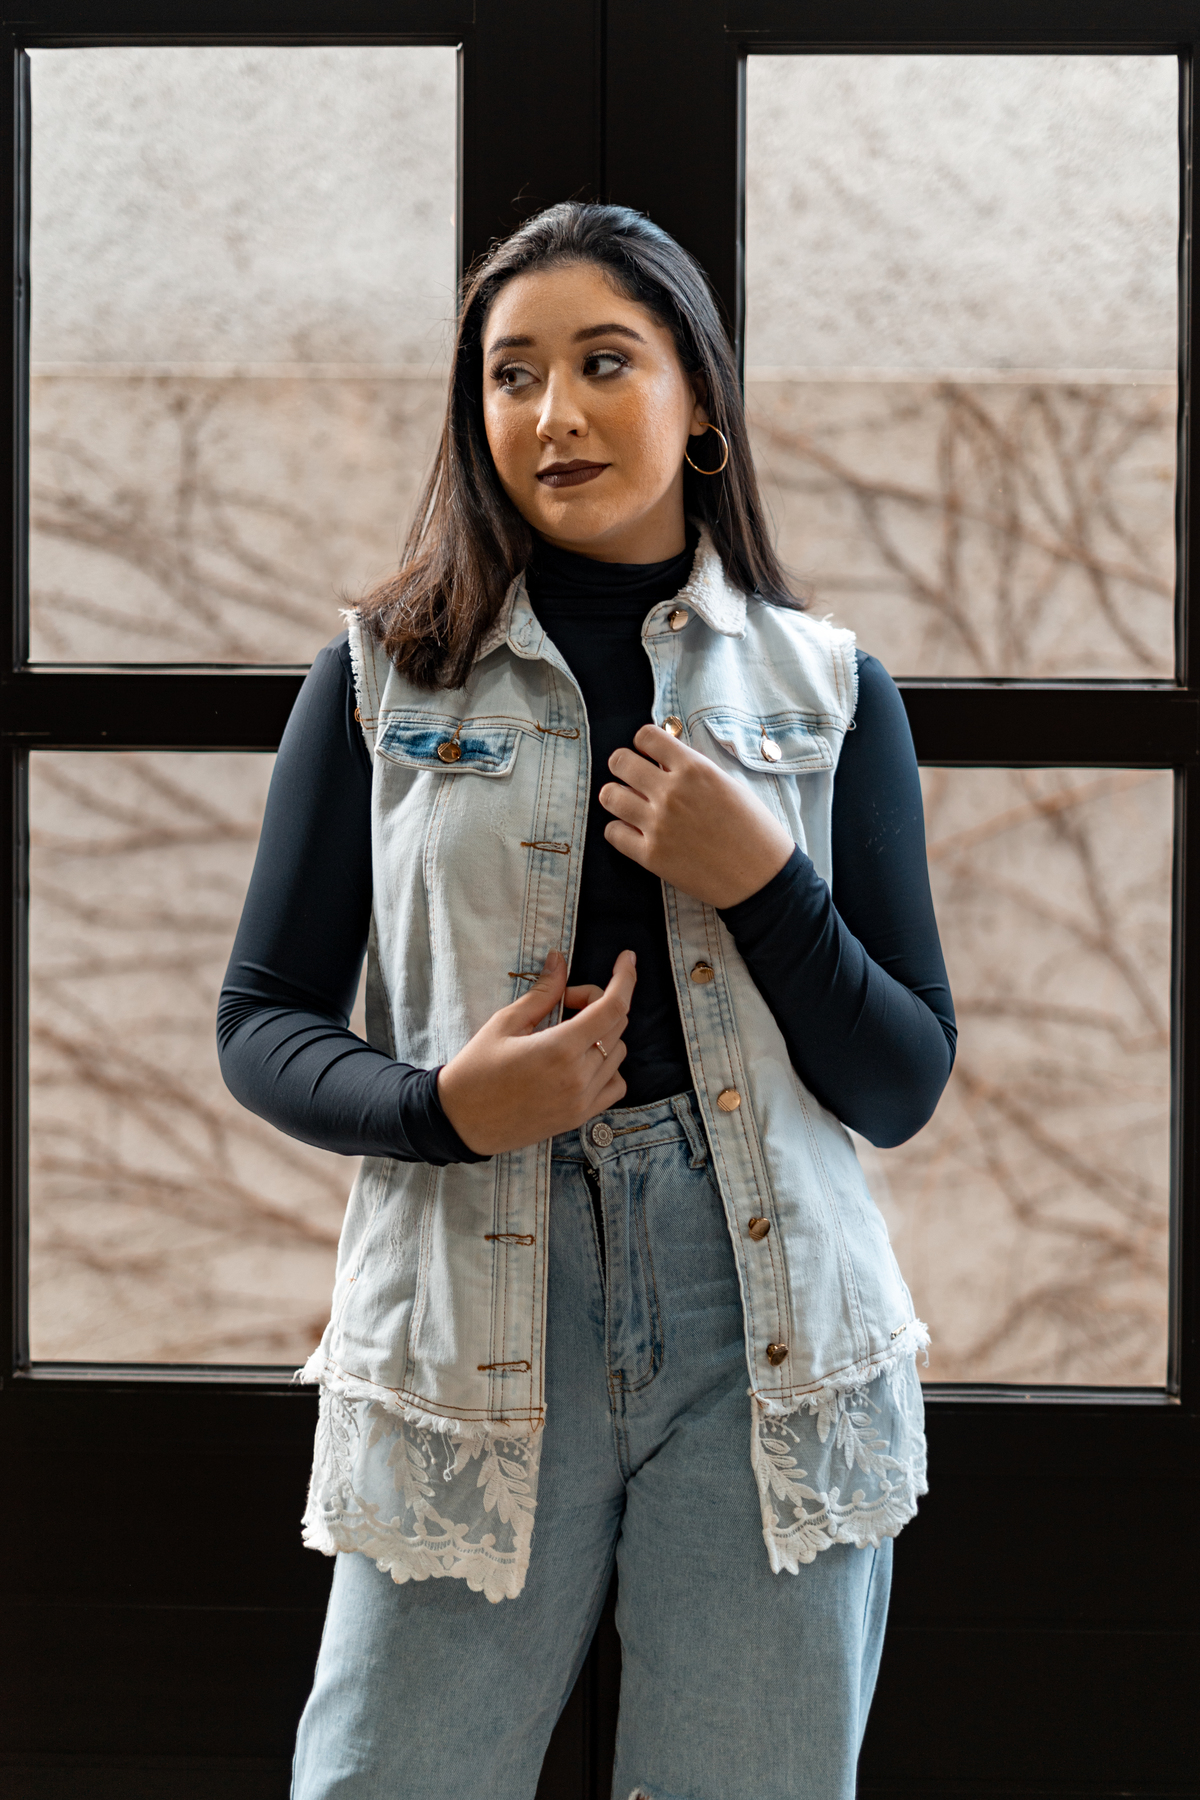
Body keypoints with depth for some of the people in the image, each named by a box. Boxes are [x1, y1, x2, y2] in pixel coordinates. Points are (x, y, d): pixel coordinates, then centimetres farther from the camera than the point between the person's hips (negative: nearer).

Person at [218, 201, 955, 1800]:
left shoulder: (827, 688, 7)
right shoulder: (383, 675, 5)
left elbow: (904, 1090, 6)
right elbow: (263, 1023, 6)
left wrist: (765, 880, -10)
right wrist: (445, 1104, -13)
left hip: (768, 1326, 1)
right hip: (471, 1334, -1)